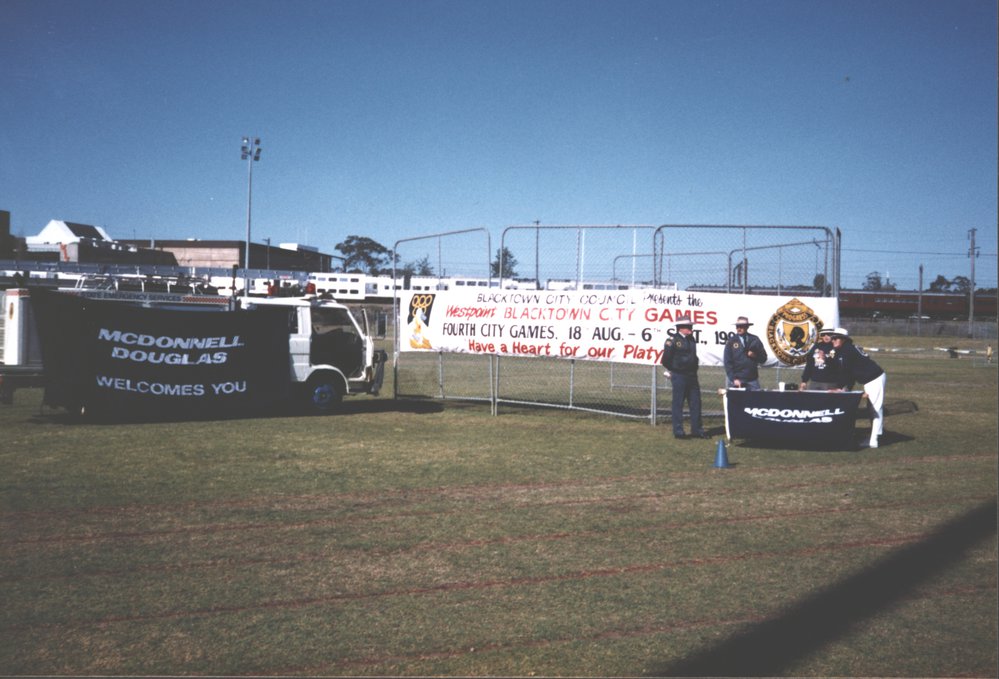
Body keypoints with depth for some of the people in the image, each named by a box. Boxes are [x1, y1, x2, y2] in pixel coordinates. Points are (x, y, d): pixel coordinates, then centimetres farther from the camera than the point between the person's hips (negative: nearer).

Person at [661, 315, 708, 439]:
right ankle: (678, 431, 5)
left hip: (692, 376, 7)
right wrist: (673, 370, 5)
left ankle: (697, 430, 15)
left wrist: (694, 369, 16)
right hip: (679, 377, -7)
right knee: (678, 404, 0)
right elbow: (665, 359, -6)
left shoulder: (691, 339, 12)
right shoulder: (673, 340, -9)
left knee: (695, 403, 7)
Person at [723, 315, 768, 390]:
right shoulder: (731, 342, 3)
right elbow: (727, 362, -2)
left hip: (752, 380, 2)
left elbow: (763, 359, 11)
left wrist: (755, 356, -10)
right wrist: (734, 379, -11)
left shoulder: (755, 340, 9)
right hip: (737, 380, -2)